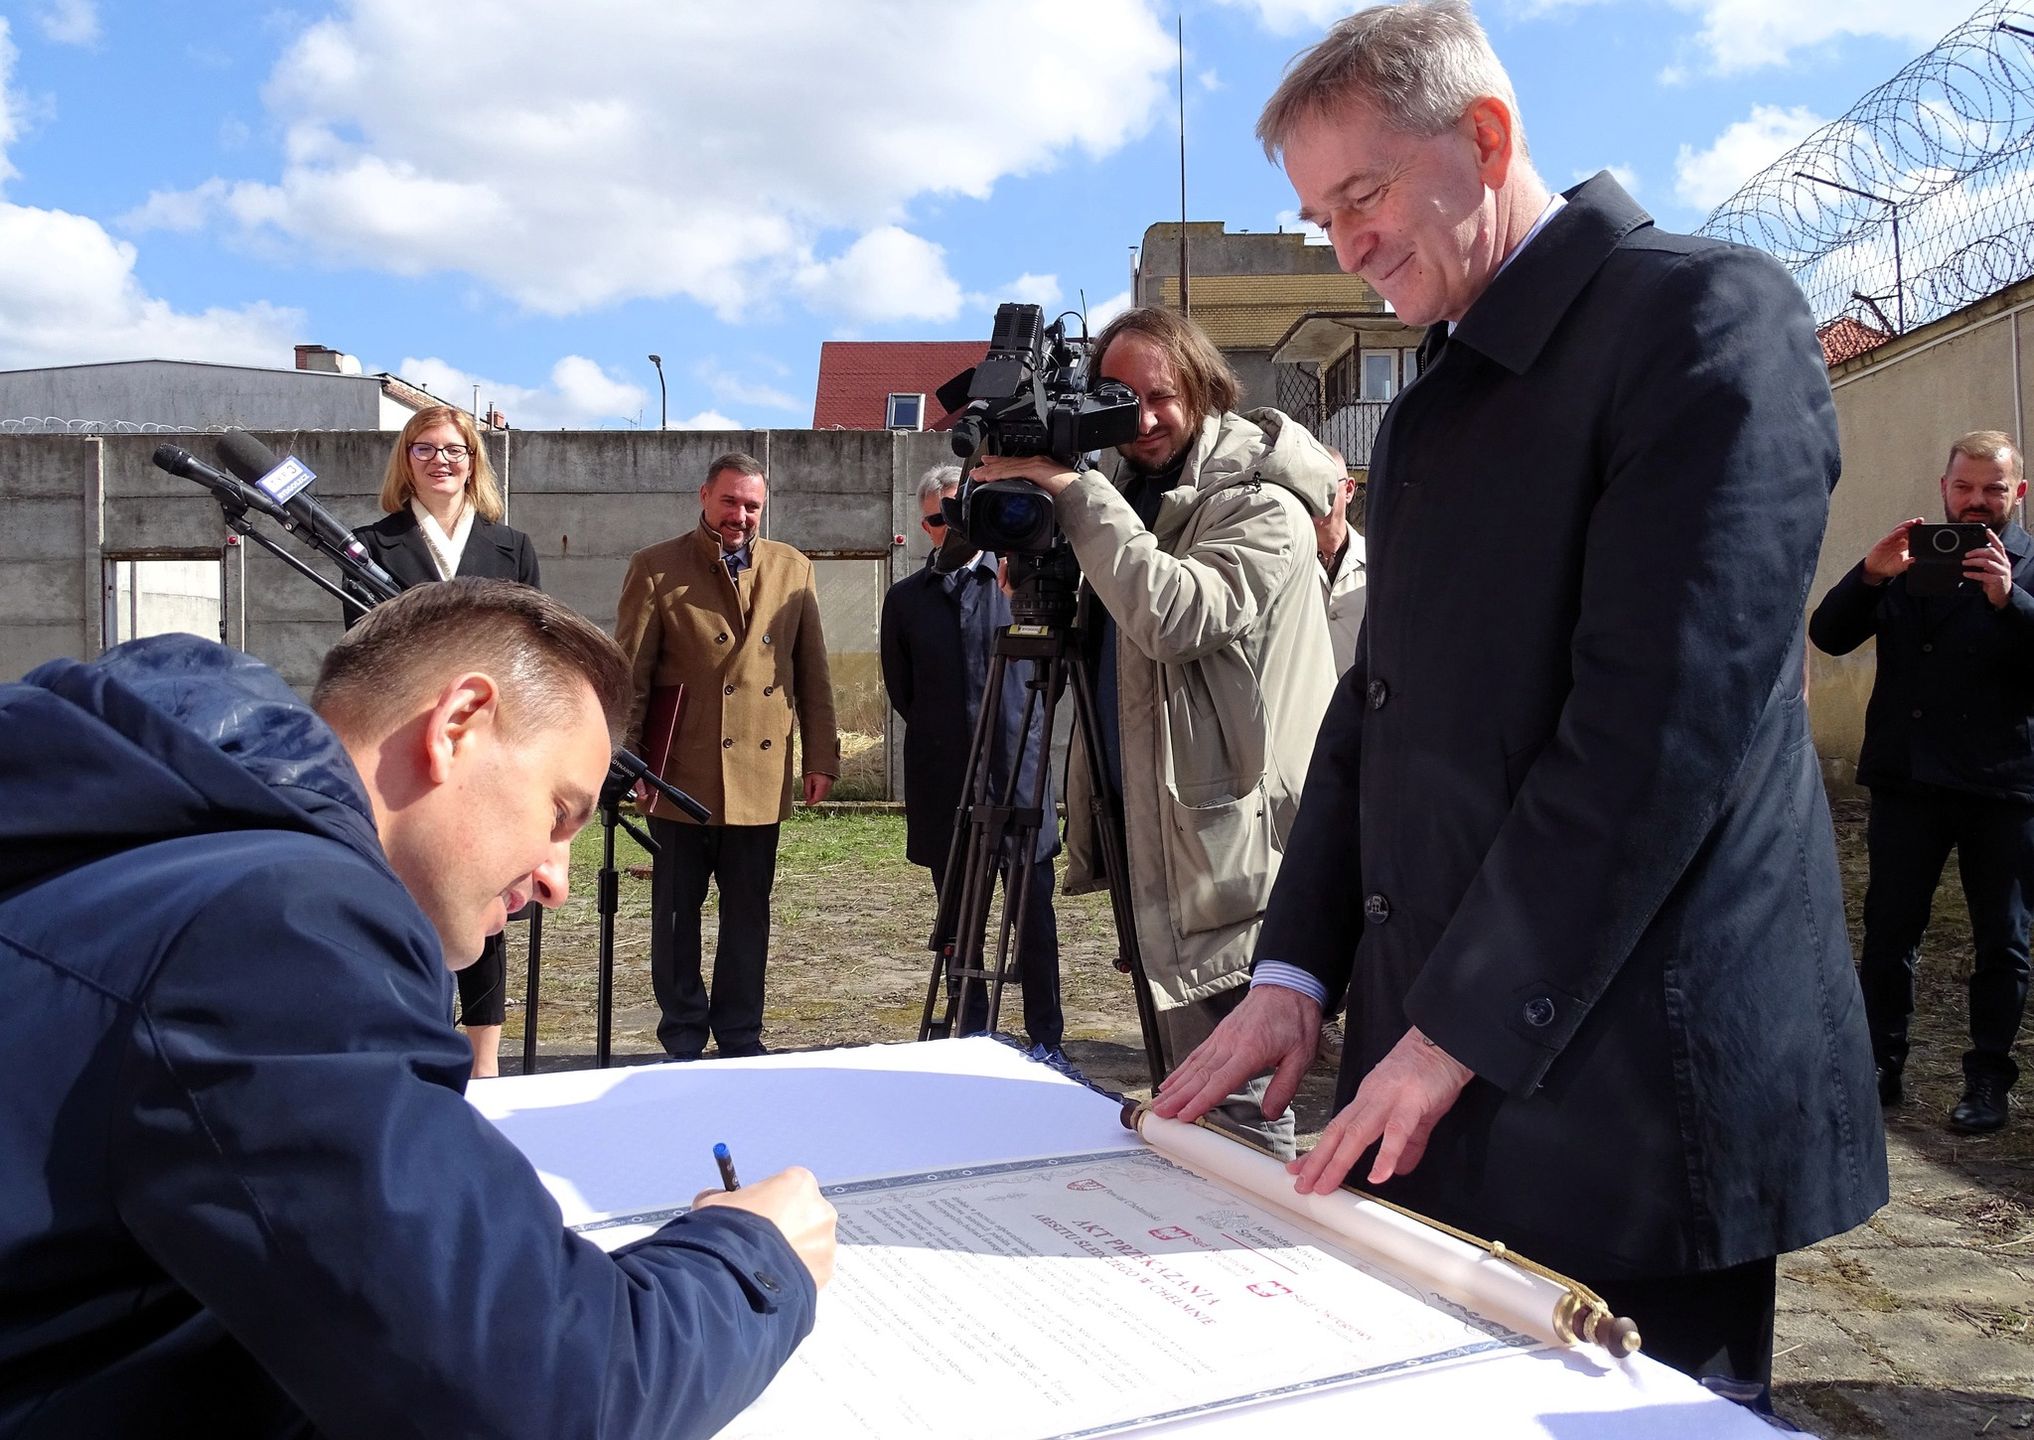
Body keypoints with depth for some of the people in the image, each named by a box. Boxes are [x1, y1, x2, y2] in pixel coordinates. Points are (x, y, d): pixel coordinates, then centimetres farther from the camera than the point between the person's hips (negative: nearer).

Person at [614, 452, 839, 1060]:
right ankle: (683, 1043, 20)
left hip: (761, 775, 2)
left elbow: (813, 673, 11)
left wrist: (821, 757, 7)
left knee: (748, 917, 10)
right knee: (677, 914, 7)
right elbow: (630, 675, 0)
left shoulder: (792, 569, 10)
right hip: (682, 775, -2)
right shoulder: (656, 569, 1)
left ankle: (740, 1039, 23)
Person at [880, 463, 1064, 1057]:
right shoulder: (905, 598, 9)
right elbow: (901, 693, 13)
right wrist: (941, 733, 10)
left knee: (1034, 911, -1)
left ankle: (1046, 1041, 6)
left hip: (1017, 771, -2)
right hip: (943, 780, 2)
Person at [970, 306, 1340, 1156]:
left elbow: (1176, 616, -29)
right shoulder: (1138, 493, 13)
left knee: (1228, 1111, -6)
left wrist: (1074, 492, -24)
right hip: (1153, 826, 9)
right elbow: (1112, 629, 20)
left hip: (1224, 839, -9)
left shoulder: (1259, 501, -14)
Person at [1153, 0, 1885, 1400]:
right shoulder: (1436, 400, 17)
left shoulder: (1706, 313, -10)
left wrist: (1464, 1027, -17)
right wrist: (1298, 969, 7)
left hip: (1623, 1094, -7)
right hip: (1439, 1083, 8)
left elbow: (1664, 716, -20)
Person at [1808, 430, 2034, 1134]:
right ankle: (1880, 1067, 14)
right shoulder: (1906, 560, 12)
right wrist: (1869, 574, -15)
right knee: (1887, 934, 5)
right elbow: (1828, 635, 1)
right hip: (1905, 777, 2)